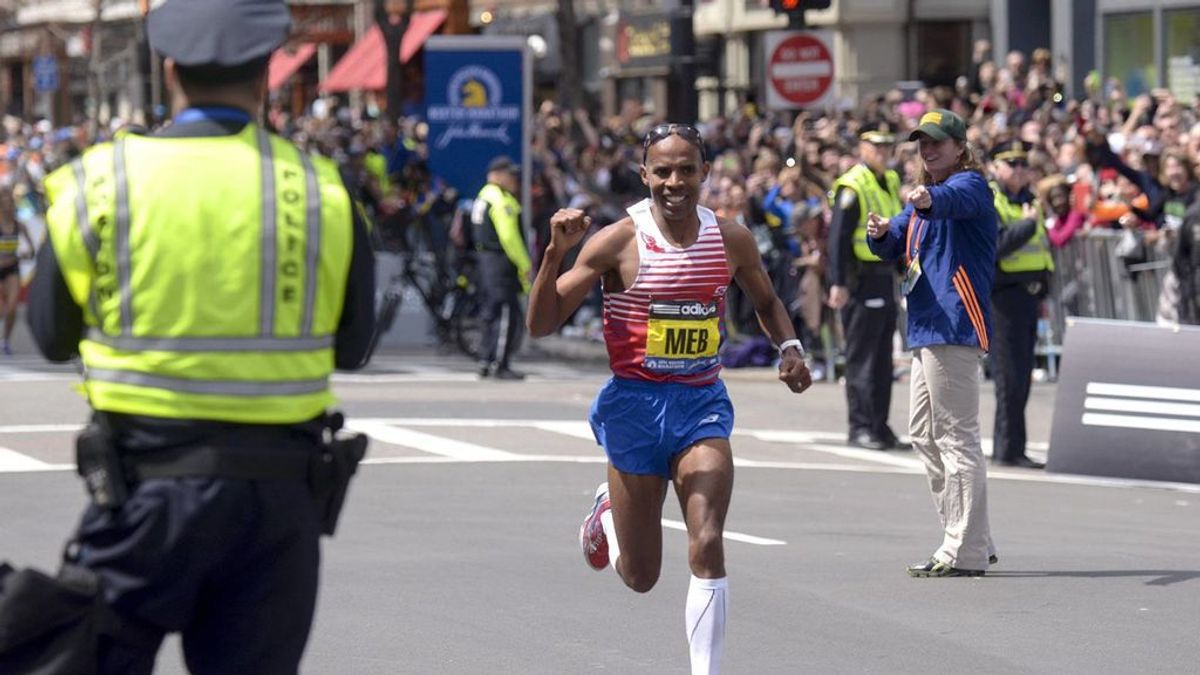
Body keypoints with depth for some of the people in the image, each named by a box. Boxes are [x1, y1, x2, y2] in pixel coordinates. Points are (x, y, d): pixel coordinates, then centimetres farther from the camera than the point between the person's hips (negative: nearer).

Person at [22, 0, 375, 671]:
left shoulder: (99, 182, -5)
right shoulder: (322, 192, -4)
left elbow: (52, 335, 5)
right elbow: (352, 345, 7)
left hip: (145, 488, -1)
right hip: (278, 492, 1)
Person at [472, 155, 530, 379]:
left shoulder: (484, 196, 16)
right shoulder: (502, 201, -16)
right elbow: (509, 237, -21)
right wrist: (525, 266, -15)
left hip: (486, 258, 10)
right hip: (502, 262, -10)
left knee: (492, 311, 15)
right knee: (508, 313, -8)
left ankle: (485, 362, 18)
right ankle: (500, 365, -7)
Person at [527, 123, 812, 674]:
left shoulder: (731, 240, 0)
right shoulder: (618, 242, -11)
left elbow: (766, 301, 21)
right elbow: (542, 324, -10)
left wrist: (789, 347, 1)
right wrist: (555, 254, -25)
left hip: (702, 401, 2)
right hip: (635, 403, -2)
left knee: (707, 544, -18)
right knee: (641, 577, 9)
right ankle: (608, 510, 45)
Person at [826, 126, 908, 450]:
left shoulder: (891, 181, 14)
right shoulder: (852, 187, -12)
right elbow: (838, 238, -17)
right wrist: (838, 283, -22)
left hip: (887, 278, 8)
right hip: (862, 280, -8)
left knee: (882, 358, 12)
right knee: (861, 357, -5)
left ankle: (879, 427, 17)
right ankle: (860, 428, -1)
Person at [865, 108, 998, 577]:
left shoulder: (970, 184, -7)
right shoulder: (922, 196, 23)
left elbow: (956, 199, -31)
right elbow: (894, 247, 17)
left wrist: (929, 200, -54)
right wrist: (882, 233, -7)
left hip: (955, 327, -11)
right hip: (927, 329, 11)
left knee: (956, 437, -11)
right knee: (925, 434, 15)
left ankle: (965, 552, -11)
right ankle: (971, 542, 21)